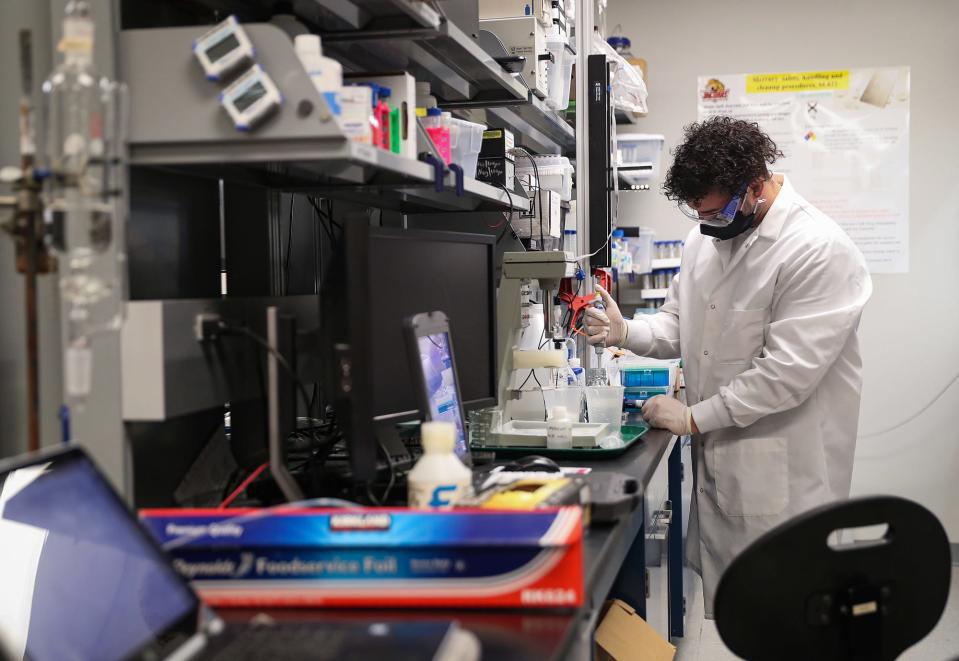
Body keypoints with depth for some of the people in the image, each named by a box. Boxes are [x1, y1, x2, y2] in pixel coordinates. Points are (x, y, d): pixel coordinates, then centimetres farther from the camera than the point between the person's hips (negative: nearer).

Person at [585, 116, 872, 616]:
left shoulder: (819, 251, -17)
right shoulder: (707, 237, 9)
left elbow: (788, 370, -21)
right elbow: (679, 326, 16)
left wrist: (695, 417, -16)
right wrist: (624, 332, -5)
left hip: (783, 476, -7)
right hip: (716, 460, 7)